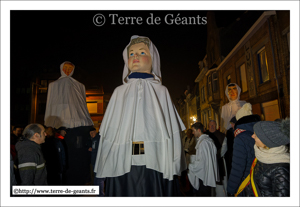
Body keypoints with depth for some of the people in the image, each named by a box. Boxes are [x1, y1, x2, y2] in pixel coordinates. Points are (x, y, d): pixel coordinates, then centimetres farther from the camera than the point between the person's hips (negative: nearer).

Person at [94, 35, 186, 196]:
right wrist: (107, 167, 5)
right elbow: (109, 132, 10)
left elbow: (171, 131, 3)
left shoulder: (160, 91, 9)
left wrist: (172, 167, -4)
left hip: (156, 164, 0)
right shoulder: (120, 92, 12)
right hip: (123, 164, 1)